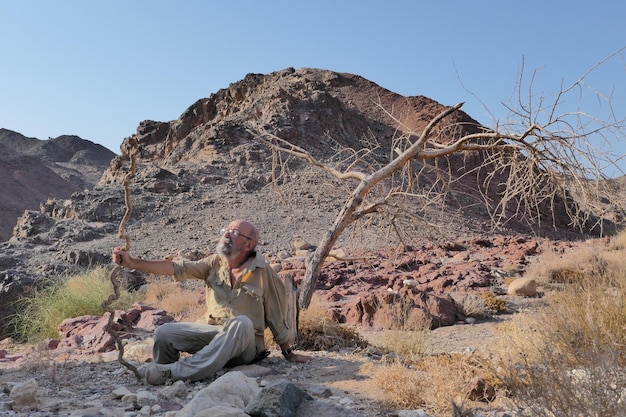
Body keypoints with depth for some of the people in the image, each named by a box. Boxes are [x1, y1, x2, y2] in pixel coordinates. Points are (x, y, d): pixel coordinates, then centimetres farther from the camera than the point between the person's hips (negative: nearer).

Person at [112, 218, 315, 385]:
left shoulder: (265, 274, -8)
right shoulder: (215, 263, 3)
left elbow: (278, 320, -2)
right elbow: (177, 268, -5)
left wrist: (289, 354, 5)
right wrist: (133, 262, -14)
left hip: (243, 342, -4)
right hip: (211, 331, 4)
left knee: (241, 323, -38)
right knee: (164, 333, -19)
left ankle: (177, 371, -37)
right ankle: (164, 380, 6)